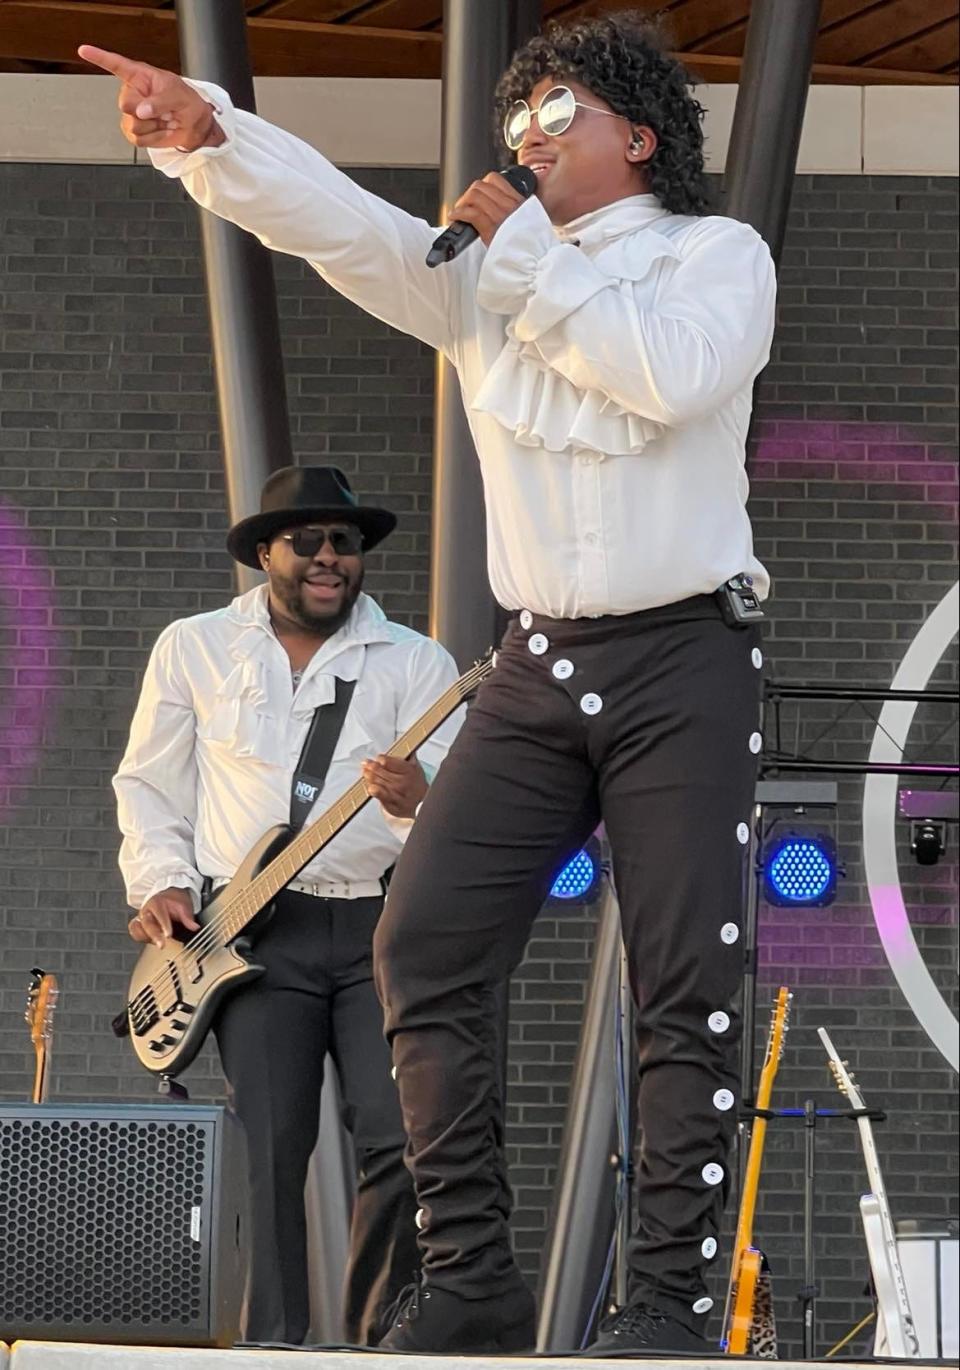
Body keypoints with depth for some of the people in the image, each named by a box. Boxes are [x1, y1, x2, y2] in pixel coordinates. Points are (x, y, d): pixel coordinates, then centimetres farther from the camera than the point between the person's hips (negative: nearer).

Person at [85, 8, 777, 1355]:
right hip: (539, 664, 5)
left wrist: (532, 257, -10)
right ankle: (471, 1280, -4)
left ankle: (670, 1297, -6)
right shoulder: (483, 274, 14)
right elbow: (338, 220, -3)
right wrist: (208, 134, -20)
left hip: (683, 661, -4)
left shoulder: (720, 252, 2)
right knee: (424, 950, -7)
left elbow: (674, 372, -19)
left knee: (686, 989, -8)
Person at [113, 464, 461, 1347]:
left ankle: (376, 1340, 1)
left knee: (402, 1140, -14)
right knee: (268, 1151, -11)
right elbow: (148, 786, 16)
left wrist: (420, 802, -24)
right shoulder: (193, 649, 11)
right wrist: (161, 885, 1)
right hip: (254, 930, 0)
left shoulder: (416, 663, 8)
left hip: (383, 920, 0)